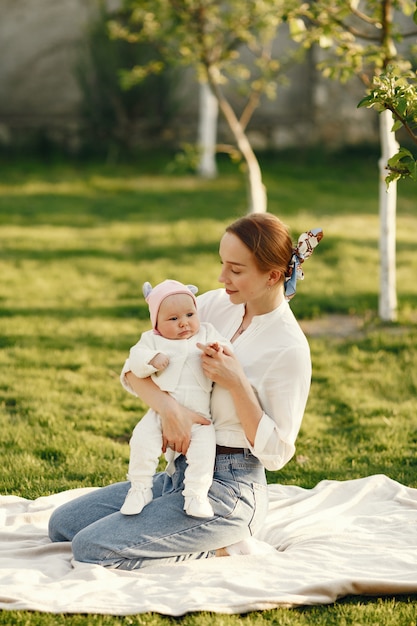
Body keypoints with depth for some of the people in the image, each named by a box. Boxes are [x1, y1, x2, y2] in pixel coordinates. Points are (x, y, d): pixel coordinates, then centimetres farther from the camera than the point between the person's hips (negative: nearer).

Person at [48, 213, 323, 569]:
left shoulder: (289, 349, -16)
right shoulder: (217, 305, 2)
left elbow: (275, 454, -15)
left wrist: (237, 383, -23)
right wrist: (170, 408, -21)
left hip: (229, 492, -8)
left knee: (91, 549, -17)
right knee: (62, 524, 8)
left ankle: (221, 548, -2)